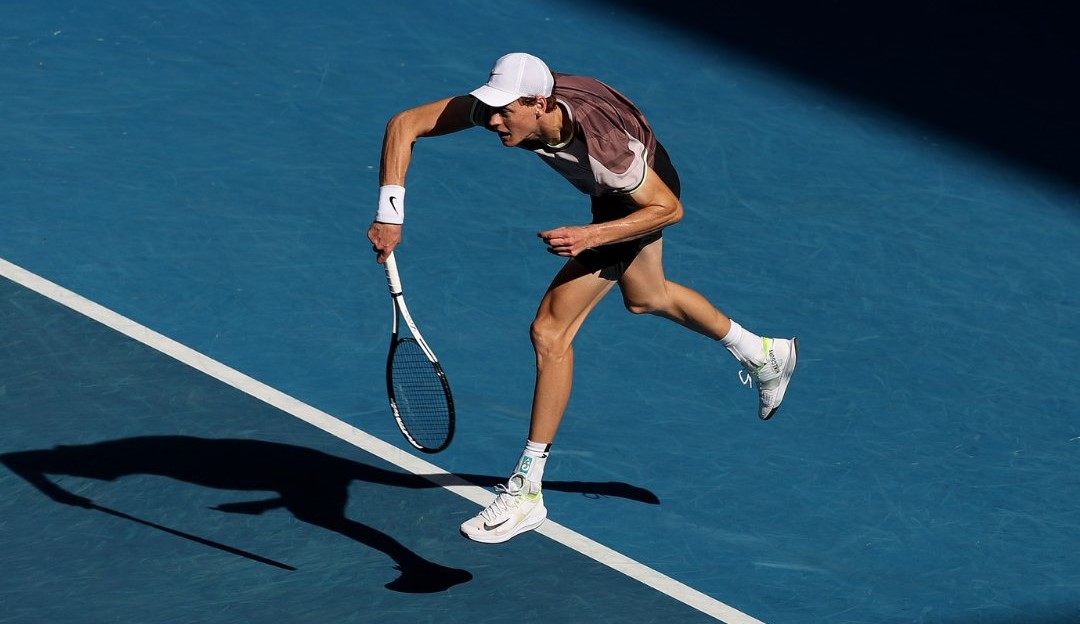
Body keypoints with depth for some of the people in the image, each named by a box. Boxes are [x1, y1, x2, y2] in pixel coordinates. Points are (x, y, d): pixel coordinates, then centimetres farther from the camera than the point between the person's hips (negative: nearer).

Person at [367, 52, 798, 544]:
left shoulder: (602, 144, -43)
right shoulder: (502, 105, -30)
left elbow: (669, 209, -28)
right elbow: (404, 125, -24)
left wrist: (589, 237, -39)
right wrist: (390, 214, -33)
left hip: (641, 204, -8)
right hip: (633, 188, 8)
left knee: (550, 330, -14)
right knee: (646, 299, 33)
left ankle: (526, 491, -9)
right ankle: (761, 354, 57)